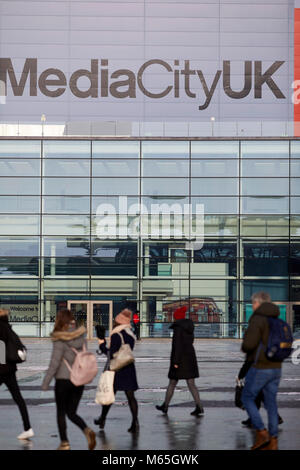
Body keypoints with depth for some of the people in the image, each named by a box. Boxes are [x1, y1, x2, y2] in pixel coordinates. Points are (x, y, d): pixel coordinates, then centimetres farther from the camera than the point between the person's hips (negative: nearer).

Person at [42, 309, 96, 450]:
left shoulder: (60, 340, -15)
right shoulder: (81, 336, 2)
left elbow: (54, 363, -15)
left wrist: (45, 382, -9)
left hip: (63, 379, -5)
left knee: (61, 412, 12)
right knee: (72, 412, 14)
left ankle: (64, 443, 14)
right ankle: (87, 431, -11)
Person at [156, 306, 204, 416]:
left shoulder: (178, 327, -13)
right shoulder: (189, 327, 10)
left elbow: (178, 345, -19)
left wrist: (175, 361, -19)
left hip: (180, 358, -6)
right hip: (190, 357, 6)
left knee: (172, 383, 8)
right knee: (191, 384, 3)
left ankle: (165, 406, 20)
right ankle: (199, 408, -7)